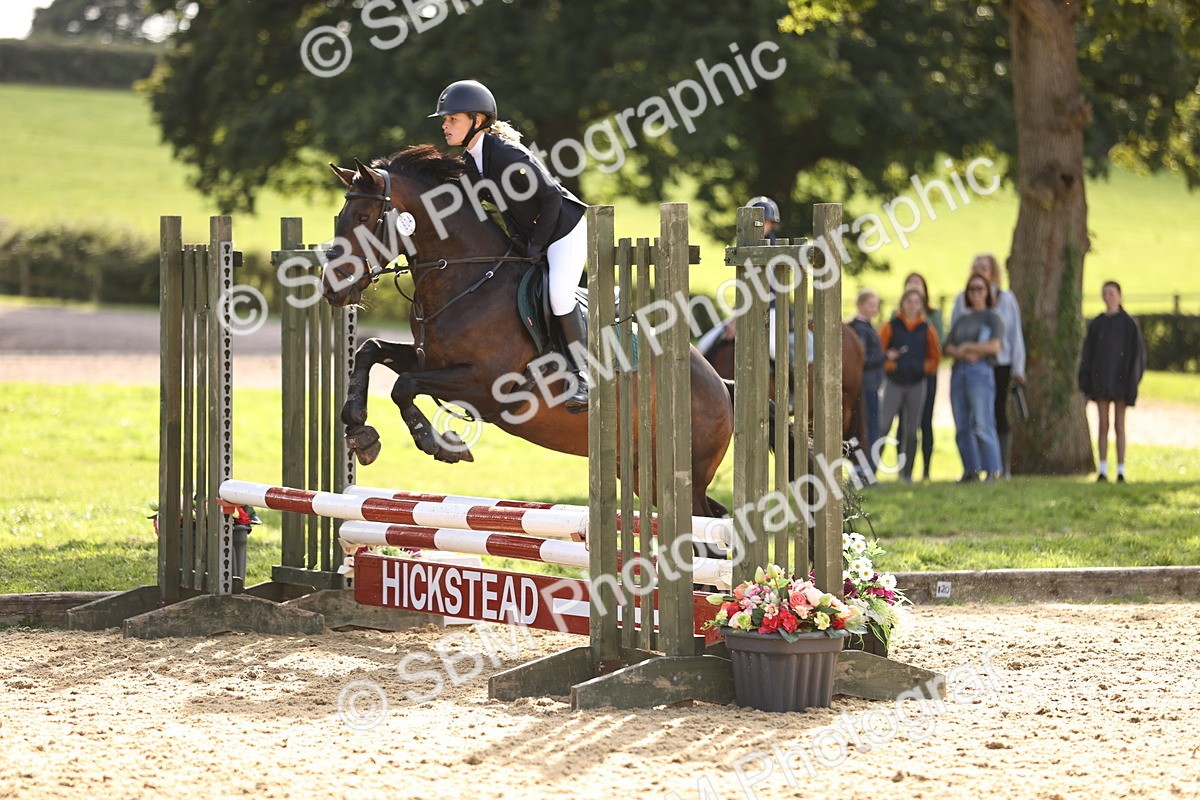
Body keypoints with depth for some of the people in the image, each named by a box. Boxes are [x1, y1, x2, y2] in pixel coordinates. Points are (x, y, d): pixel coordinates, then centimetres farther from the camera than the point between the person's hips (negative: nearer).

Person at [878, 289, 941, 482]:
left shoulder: (927, 330, 6)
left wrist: (925, 368, -5)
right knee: (883, 425, -11)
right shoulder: (891, 327, 0)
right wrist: (887, 361, -17)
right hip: (894, 382, -2)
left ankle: (907, 472, 12)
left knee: (911, 430, 6)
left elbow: (935, 356, 12)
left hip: (917, 384, 2)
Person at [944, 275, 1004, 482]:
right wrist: (963, 354, -9)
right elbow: (948, 347, 11)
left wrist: (967, 346, -2)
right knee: (962, 426, 4)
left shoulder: (992, 317, 4)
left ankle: (993, 471, -12)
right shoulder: (961, 319, 21)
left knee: (983, 426, -13)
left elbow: (994, 346, -10)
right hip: (958, 371, 6)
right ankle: (971, 470, 9)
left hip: (980, 371, -6)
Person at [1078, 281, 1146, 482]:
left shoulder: (1128, 323, -3)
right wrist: (1085, 380, 0)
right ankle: (1103, 470, 3)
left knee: (1119, 425, -1)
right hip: (1101, 379, 3)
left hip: (1120, 378, -3)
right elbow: (1088, 353, 8)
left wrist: (1132, 380, -13)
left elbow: (1137, 352, -5)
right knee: (1103, 424, 2)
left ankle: (1121, 471, 2)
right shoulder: (1096, 324, 7)